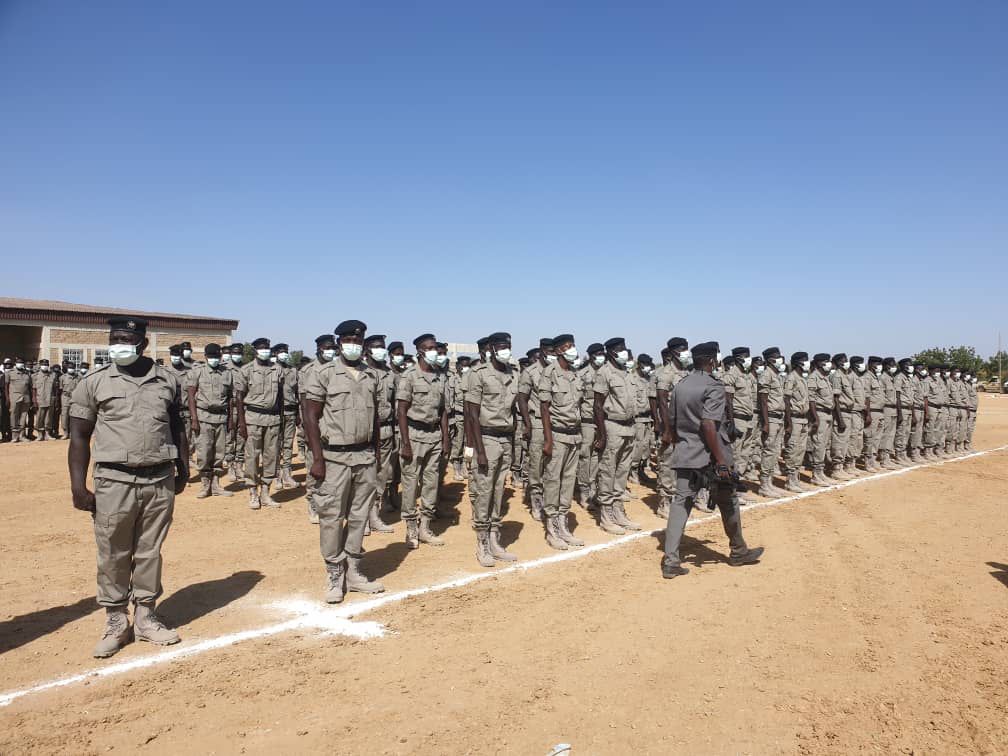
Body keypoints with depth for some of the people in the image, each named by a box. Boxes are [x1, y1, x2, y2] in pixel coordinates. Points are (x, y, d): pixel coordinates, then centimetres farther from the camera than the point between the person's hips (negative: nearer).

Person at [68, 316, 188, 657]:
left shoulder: (168, 380, 6)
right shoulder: (94, 382, -1)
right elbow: (79, 436, 1)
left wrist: (183, 468, 14)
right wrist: (78, 486, -5)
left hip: (160, 480, 2)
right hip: (115, 481, -2)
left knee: (150, 552, 11)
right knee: (113, 556, 5)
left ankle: (145, 617, 24)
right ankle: (116, 622, 20)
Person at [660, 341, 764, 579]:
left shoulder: (679, 386, 9)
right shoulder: (713, 387, -13)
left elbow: (671, 423, 13)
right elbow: (708, 425, -22)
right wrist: (721, 461, -20)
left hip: (685, 455, 6)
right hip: (709, 457, -6)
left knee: (680, 503, 3)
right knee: (728, 503, 14)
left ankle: (670, 561, -4)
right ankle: (738, 552, 32)